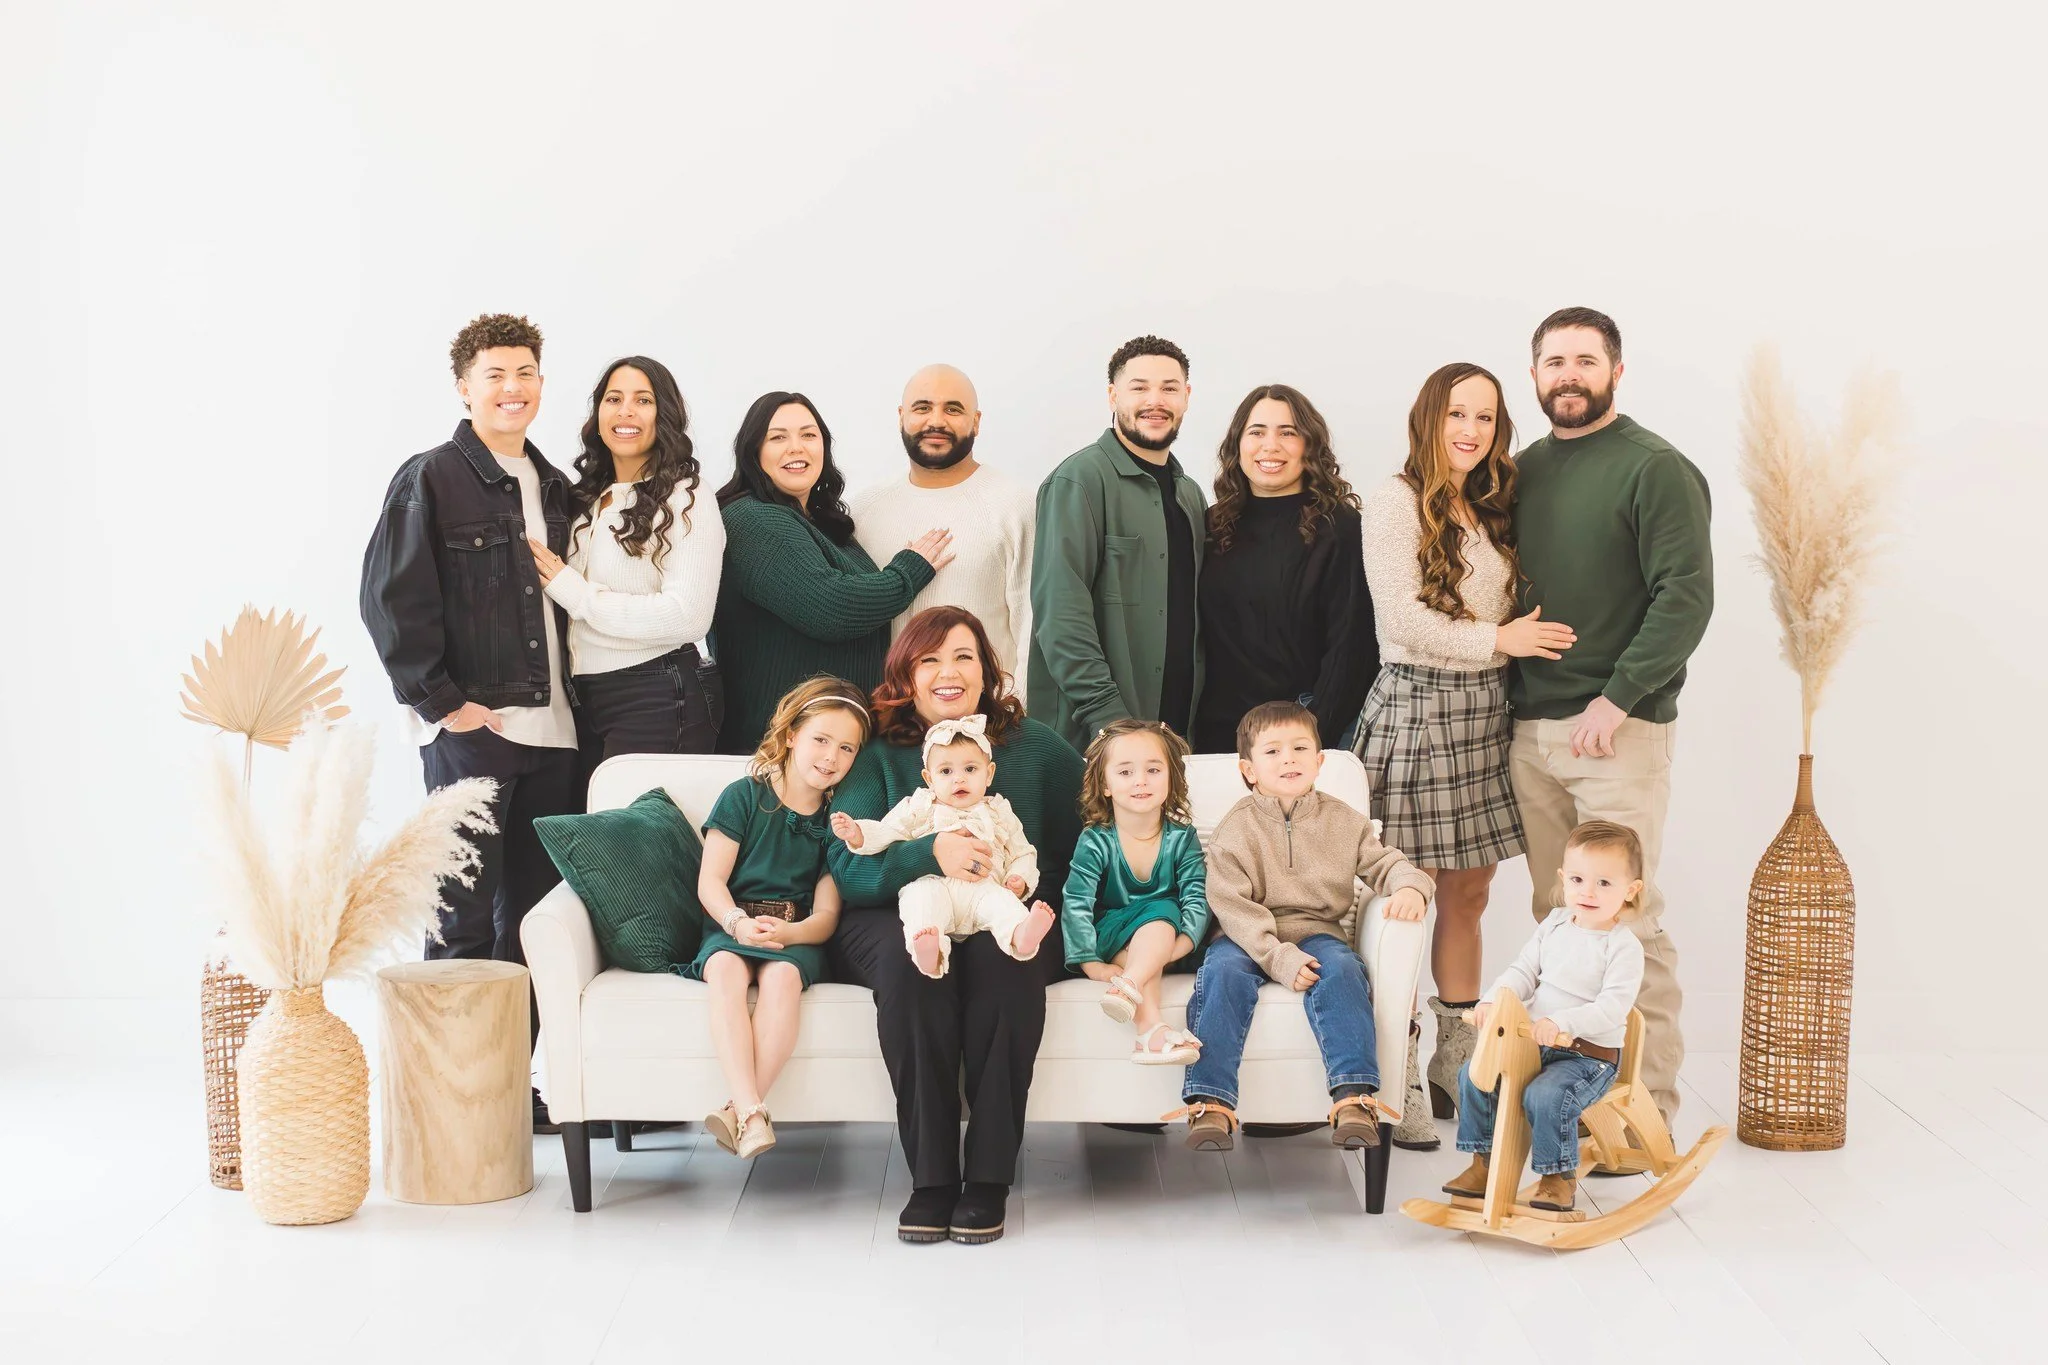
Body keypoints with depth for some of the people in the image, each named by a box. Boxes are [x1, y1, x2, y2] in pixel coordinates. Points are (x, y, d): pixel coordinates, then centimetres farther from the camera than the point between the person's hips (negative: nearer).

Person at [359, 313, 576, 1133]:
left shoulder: (553, 487, 15)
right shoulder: (431, 480, -4)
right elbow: (390, 600, -9)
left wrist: (570, 699, 10)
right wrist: (441, 701, -12)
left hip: (550, 728, 6)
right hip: (470, 729, -6)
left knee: (536, 909, 9)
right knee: (465, 911, -1)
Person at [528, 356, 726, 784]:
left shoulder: (685, 499, -7)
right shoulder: (585, 498, 14)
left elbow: (687, 617, -18)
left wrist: (573, 592, -13)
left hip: (659, 700, -6)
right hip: (582, 697, 7)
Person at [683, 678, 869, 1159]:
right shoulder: (744, 796, 4)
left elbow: (826, 914, 1)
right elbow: (710, 880, -2)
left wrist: (787, 932, -21)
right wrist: (736, 922, -23)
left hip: (797, 936, 1)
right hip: (732, 927, 0)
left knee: (783, 976, -34)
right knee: (726, 970, -35)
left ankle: (739, 1111, -39)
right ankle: (752, 1113, -46)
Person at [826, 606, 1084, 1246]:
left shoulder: (1036, 747, 14)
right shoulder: (878, 754, 9)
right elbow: (848, 868, -5)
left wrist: (1031, 882, -11)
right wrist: (932, 854, -22)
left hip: (1006, 923, 0)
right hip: (898, 919, 0)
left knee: (1006, 954, -35)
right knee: (909, 956, -35)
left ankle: (989, 1176, -28)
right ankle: (931, 1176, -29)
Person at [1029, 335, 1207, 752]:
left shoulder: (1189, 492, 16)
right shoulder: (1081, 479, -8)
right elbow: (1061, 612, -16)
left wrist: (1201, 711, 8)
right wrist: (1107, 715, -22)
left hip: (1180, 730, 7)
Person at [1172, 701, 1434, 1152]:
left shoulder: (1343, 820, 8)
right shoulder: (1235, 828, -2)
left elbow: (1386, 863, 7)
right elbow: (1233, 906, -10)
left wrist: (1410, 886, -19)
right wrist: (1278, 957, -23)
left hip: (1317, 932, 2)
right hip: (1249, 937, -1)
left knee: (1341, 968, -30)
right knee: (1222, 971, -31)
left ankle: (1354, 1098, -33)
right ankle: (1211, 1105, -34)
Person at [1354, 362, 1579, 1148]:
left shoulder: (1494, 509, 15)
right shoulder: (1395, 502, -5)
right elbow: (1402, 619, -12)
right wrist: (1497, 640, -8)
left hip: (1484, 709, 7)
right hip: (1415, 704, -6)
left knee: (1469, 890, 9)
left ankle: (1458, 1061, 19)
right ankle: (1396, 1076, 1)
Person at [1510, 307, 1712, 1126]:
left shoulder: (1654, 468, -4)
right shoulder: (1524, 470, 16)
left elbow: (1686, 596, -12)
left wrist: (1617, 698, -16)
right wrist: (1511, 674, 9)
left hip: (1618, 726, -6)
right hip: (1530, 728, 6)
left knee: (1627, 921, -7)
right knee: (1556, 918, 8)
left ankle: (1649, 1108, -1)